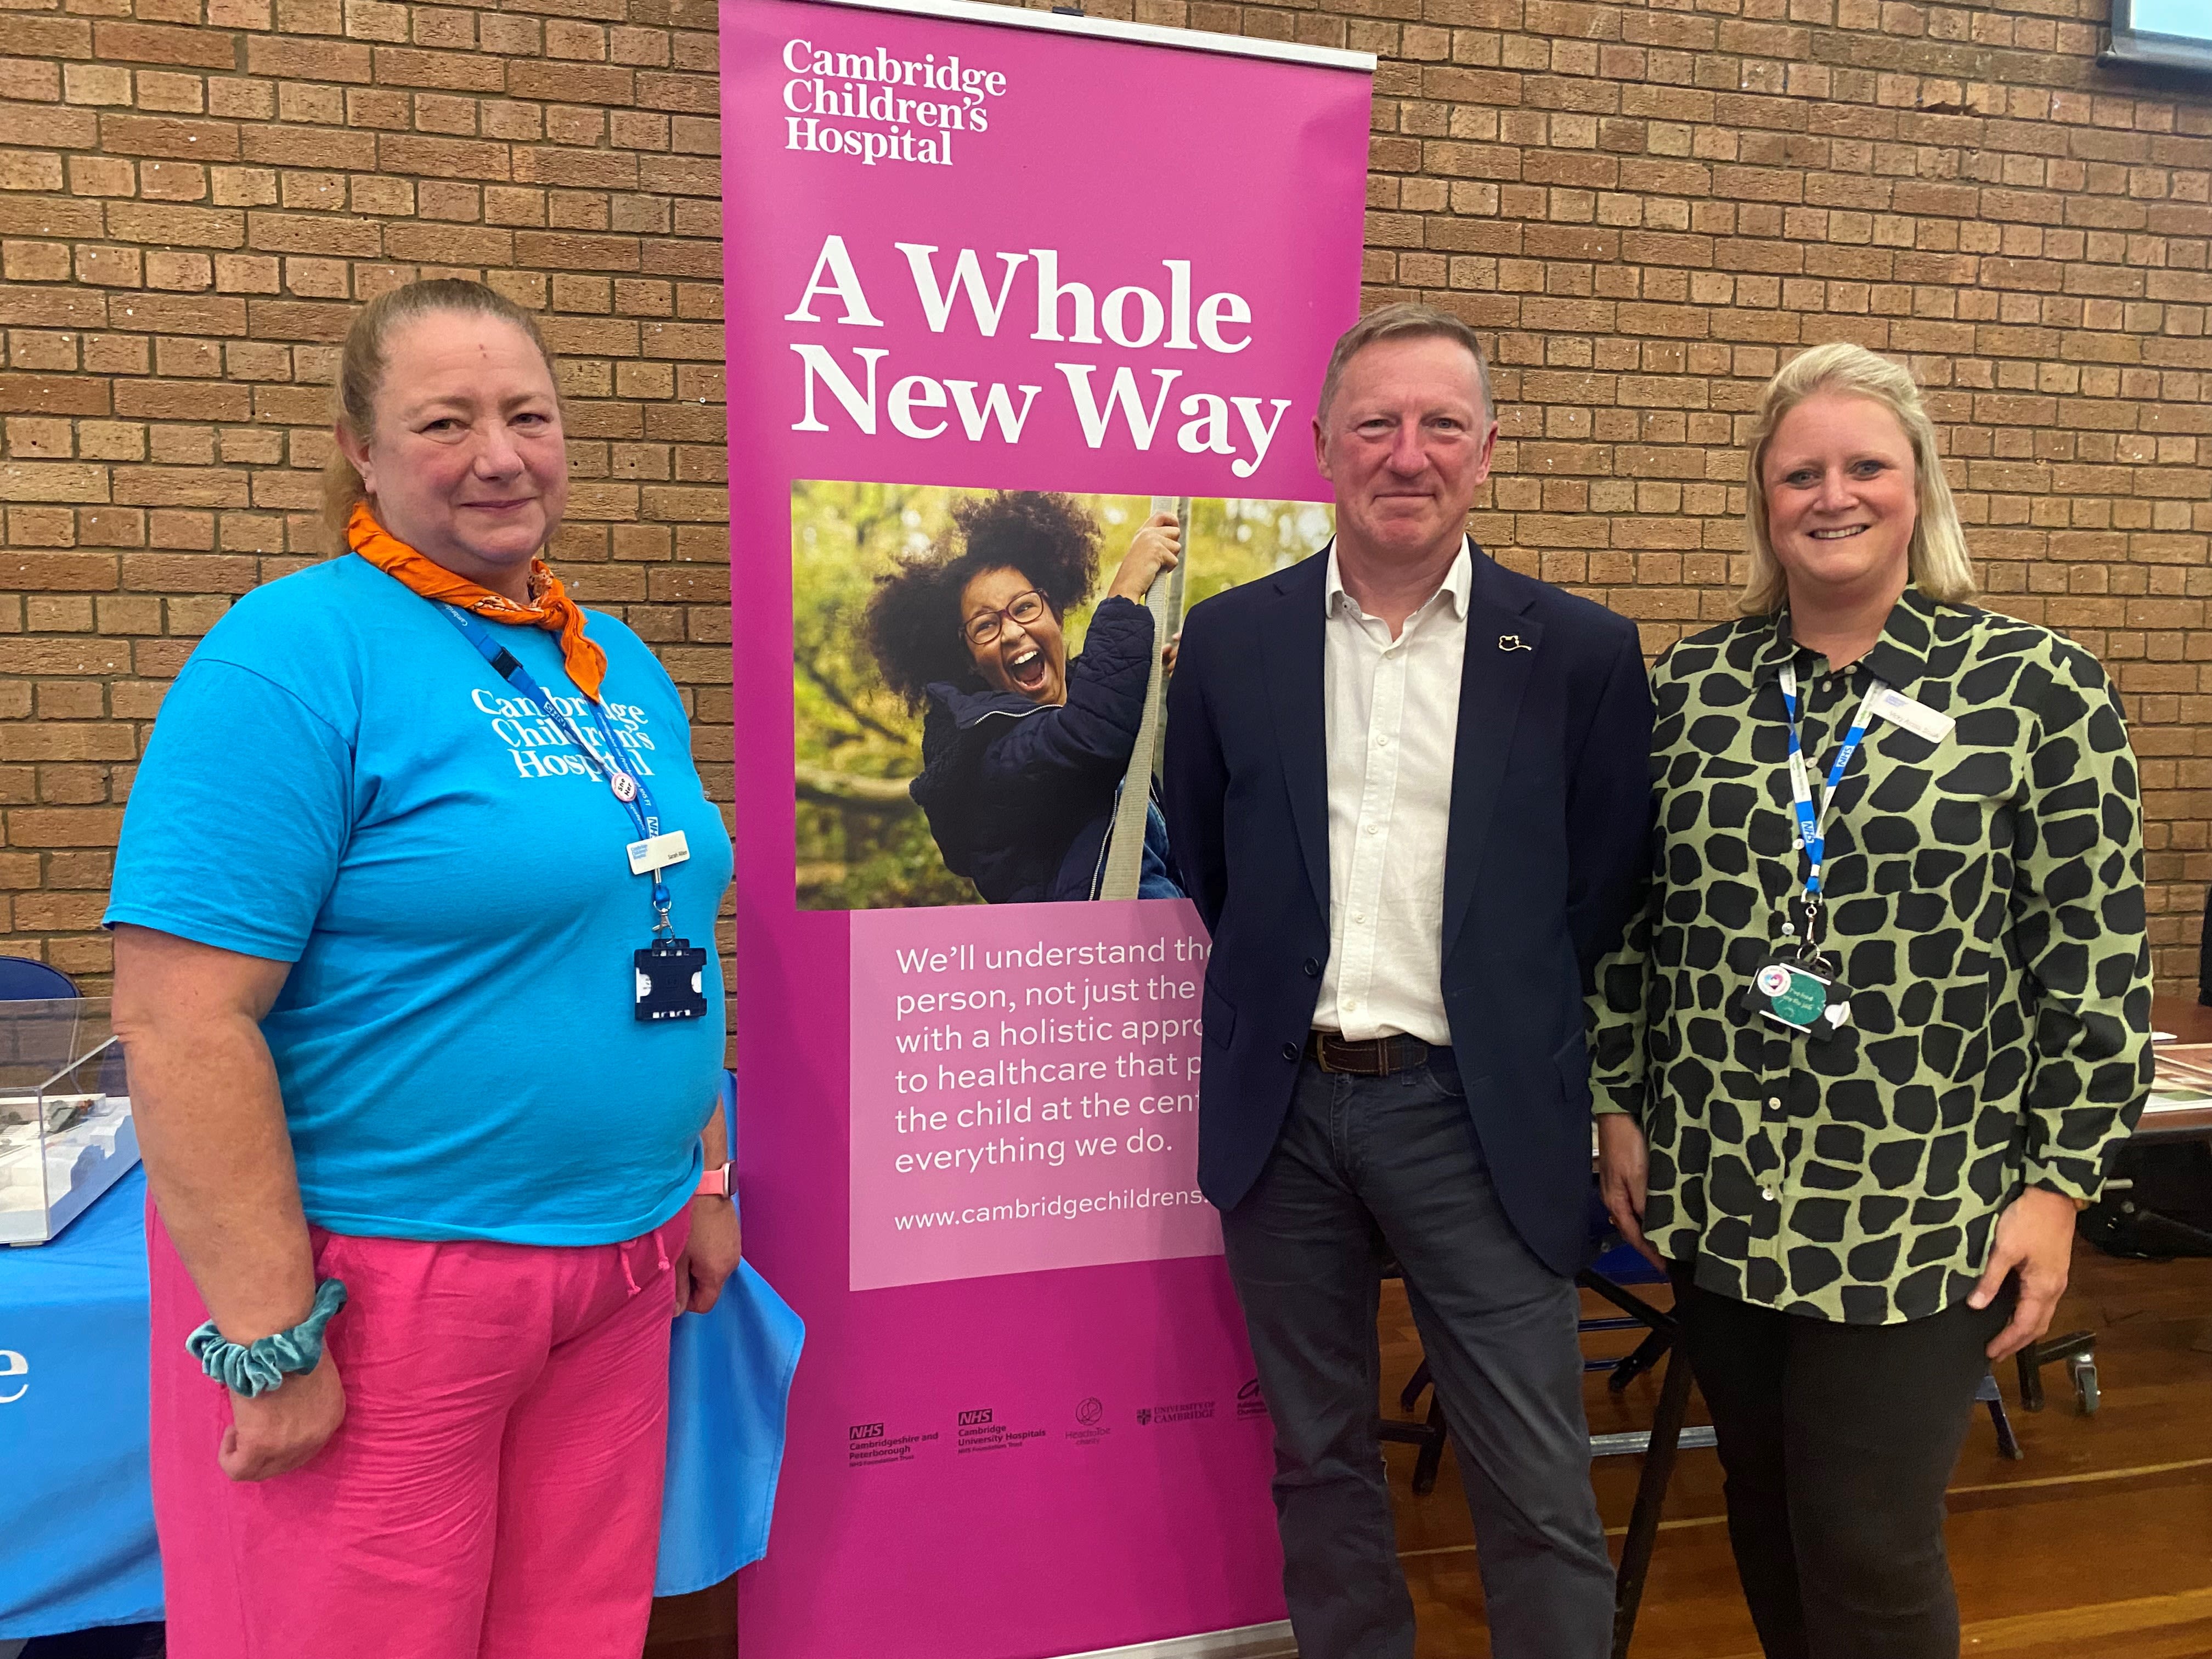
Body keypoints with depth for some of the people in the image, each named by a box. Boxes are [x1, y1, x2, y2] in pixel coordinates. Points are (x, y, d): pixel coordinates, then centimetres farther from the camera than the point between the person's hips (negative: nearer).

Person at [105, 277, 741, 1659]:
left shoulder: (619, 665, 9)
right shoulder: (297, 656, -13)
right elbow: (182, 1022, -19)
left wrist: (704, 1179, 15)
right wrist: (270, 1339, -18)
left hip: (618, 1270, 7)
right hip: (372, 1284, -6)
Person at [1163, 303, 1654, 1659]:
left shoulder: (1580, 652, -2)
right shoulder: (1230, 640, 3)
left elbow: (1605, 884, 4)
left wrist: (1505, 1019, 4)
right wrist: (1286, 992, 10)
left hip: (1478, 1113, -2)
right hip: (1282, 1103, 2)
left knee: (1540, 1495, 4)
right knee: (1319, 1463, 17)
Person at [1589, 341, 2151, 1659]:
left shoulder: (2038, 688, -6)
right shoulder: (1691, 687, 3)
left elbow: (2097, 962, -5)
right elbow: (1632, 919, 9)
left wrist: (2059, 1184, -7)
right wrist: (1625, 1108, 8)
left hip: (1920, 1217, -3)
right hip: (1715, 1198, 4)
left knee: (1871, 1551, 5)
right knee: (1768, 1525, 18)